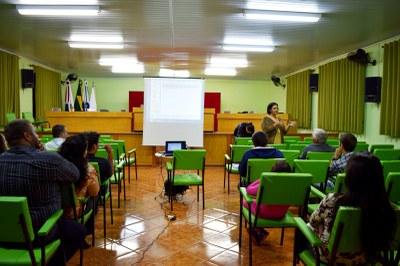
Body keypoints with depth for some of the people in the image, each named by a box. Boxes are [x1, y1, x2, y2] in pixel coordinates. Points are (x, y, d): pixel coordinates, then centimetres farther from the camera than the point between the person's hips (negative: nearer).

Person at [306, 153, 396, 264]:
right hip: (362, 259, 4)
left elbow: (313, 221, -11)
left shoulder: (333, 201, -33)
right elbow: (384, 244, -4)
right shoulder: (387, 208, -24)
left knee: (308, 226, 28)